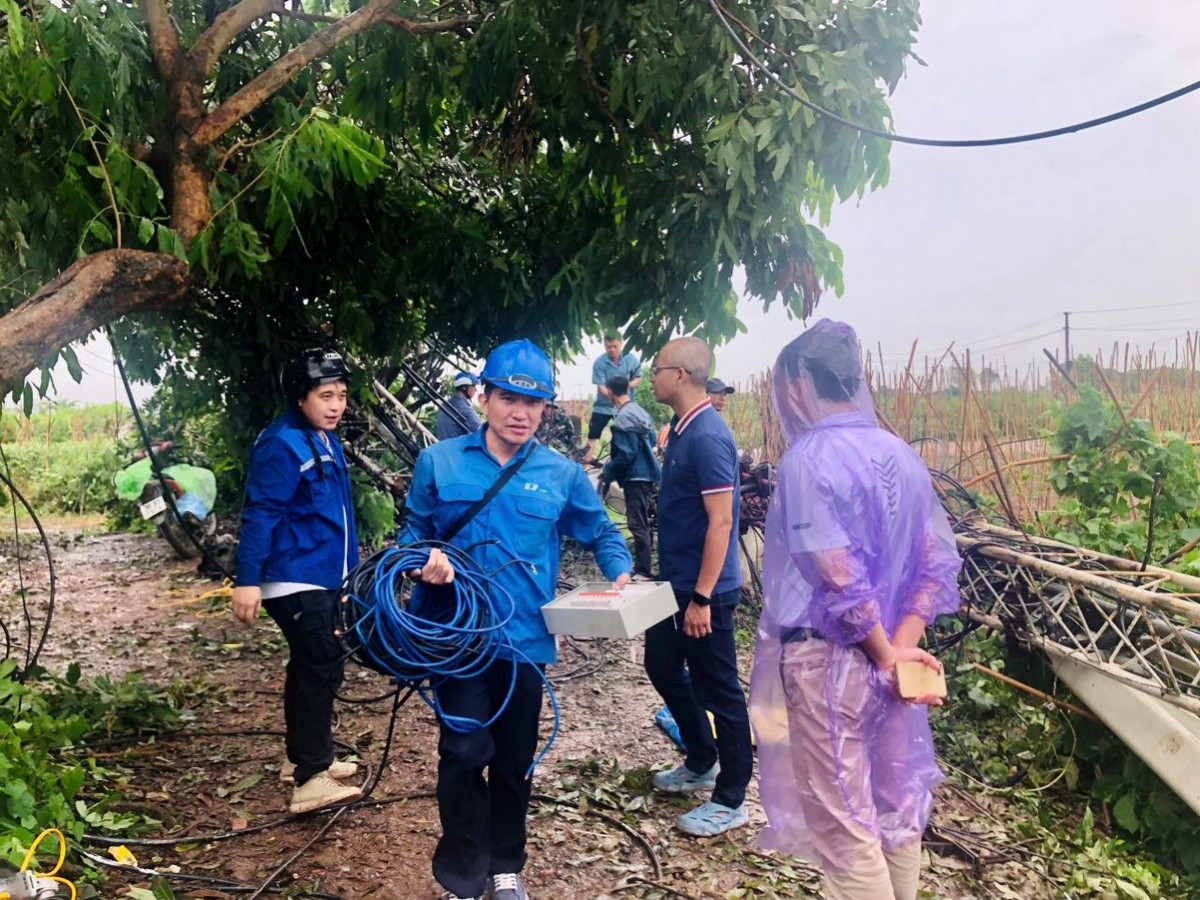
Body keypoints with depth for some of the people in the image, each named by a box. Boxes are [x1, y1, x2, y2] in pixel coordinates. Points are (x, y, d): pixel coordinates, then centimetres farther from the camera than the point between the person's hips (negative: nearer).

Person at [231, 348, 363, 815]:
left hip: (324, 577, 10)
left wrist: (350, 564, 23)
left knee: (309, 667, 17)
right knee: (323, 669, -11)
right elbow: (259, 514, -21)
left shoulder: (326, 441, 12)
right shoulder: (282, 444, -17)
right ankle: (311, 781, -6)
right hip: (294, 580, -10)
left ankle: (302, 757, 31)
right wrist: (248, 581, -24)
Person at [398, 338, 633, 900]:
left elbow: (600, 533, 12)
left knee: (514, 761, 14)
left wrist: (621, 574, -7)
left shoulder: (562, 474, 1)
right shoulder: (439, 462, -1)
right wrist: (427, 559, -14)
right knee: (466, 752, -10)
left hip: (526, 638, 2)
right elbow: (414, 532, 8)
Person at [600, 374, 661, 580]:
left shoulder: (623, 418, -19)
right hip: (647, 473, 10)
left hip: (635, 477, -10)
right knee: (643, 523, 17)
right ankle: (646, 566, 26)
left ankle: (643, 571, -5)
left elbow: (625, 455, -22)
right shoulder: (640, 411, 10)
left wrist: (607, 472, -8)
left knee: (637, 524, -7)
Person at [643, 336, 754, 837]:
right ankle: (702, 763, 39)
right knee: (663, 666, 22)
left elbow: (720, 521, -24)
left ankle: (730, 801, 18)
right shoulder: (681, 430, 8)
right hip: (676, 582, 10)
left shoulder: (708, 437, -22)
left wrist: (702, 598, -25)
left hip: (704, 589, -10)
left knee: (718, 689, 3)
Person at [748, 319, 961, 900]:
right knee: (897, 808, 19)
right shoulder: (901, 454, 6)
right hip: (887, 657, 7)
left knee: (841, 822, 5)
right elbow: (936, 563, 4)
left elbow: (840, 578, -20)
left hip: (826, 658, -7)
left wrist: (885, 655, -9)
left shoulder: (809, 457, -16)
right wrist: (902, 644, -3)